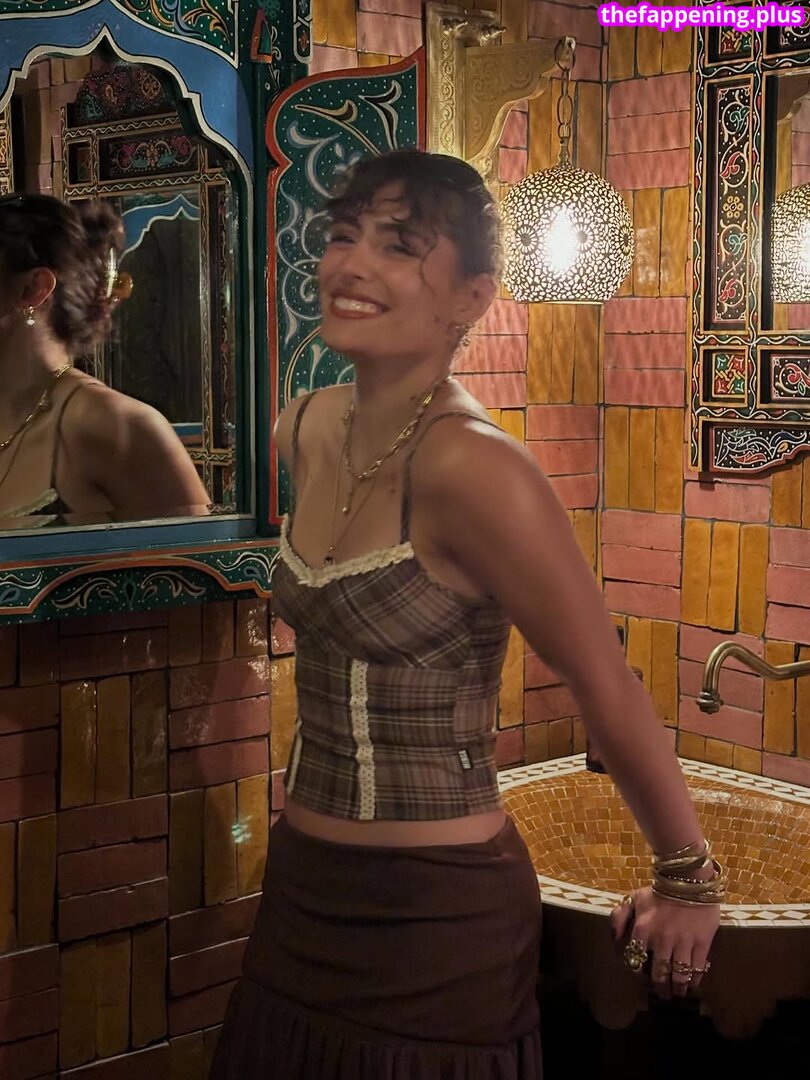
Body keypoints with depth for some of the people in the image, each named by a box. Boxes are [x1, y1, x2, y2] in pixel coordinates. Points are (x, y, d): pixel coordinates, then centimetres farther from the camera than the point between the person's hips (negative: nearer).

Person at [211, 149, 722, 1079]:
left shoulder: (468, 465, -23)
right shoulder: (305, 431, 1)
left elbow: (610, 693, -17)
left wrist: (687, 884, -6)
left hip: (436, 918, -7)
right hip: (304, 896, 7)